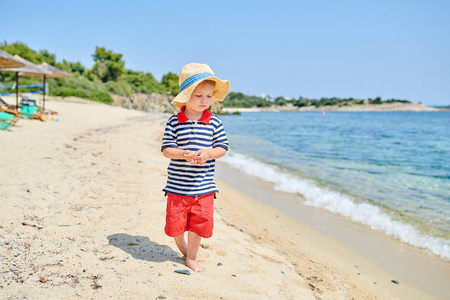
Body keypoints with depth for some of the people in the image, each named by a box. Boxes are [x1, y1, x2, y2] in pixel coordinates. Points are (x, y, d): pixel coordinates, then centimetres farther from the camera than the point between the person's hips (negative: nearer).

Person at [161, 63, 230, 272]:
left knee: (199, 223, 6)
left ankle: (191, 258, 29)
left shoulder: (214, 123, -1)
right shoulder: (174, 122, -5)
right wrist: (183, 155, -26)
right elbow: (166, 149, -6)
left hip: (203, 186, 1)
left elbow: (222, 147, 0)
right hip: (177, 185, -1)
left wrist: (208, 153, -21)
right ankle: (181, 246, 43)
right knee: (175, 223, 9)